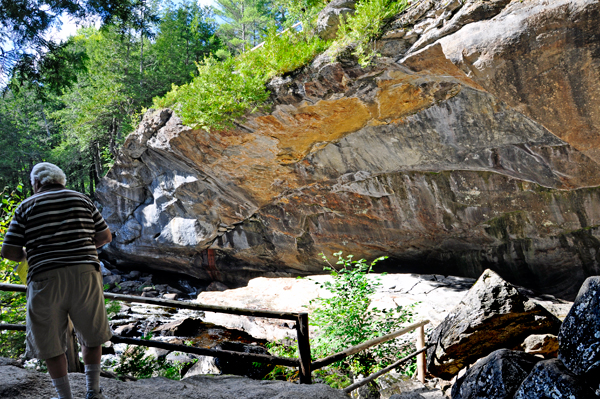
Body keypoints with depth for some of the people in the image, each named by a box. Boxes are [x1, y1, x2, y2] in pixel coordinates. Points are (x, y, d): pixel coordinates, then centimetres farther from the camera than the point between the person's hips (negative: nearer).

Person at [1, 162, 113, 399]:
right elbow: (105, 236, 12)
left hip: (45, 281, -2)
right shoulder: (82, 200, 11)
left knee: (51, 345, 14)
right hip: (85, 275, 2)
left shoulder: (26, 207, 5)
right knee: (92, 337, 20)